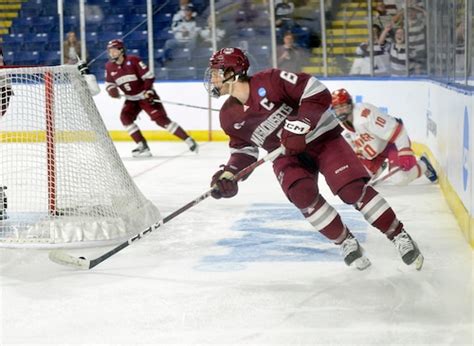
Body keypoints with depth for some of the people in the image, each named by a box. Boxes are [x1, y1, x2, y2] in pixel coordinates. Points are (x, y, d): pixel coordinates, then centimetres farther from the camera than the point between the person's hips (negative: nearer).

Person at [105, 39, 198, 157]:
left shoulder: (133, 60, -17)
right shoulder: (109, 66, -1)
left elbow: (149, 76, -16)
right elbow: (109, 83, 8)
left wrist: (148, 91, -26)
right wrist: (111, 90, -14)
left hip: (146, 95, -6)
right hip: (131, 99, 6)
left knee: (161, 118, -15)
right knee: (125, 117, -14)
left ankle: (188, 140, -12)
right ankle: (142, 146, -8)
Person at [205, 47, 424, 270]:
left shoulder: (270, 81, -22)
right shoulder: (229, 117, -2)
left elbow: (318, 93, -23)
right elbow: (243, 148, 12)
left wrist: (299, 127, -29)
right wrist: (229, 174, -4)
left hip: (321, 137, -5)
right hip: (287, 155, 5)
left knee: (353, 188, -18)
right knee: (302, 194, -24)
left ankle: (399, 236, -4)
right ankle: (346, 242, -8)